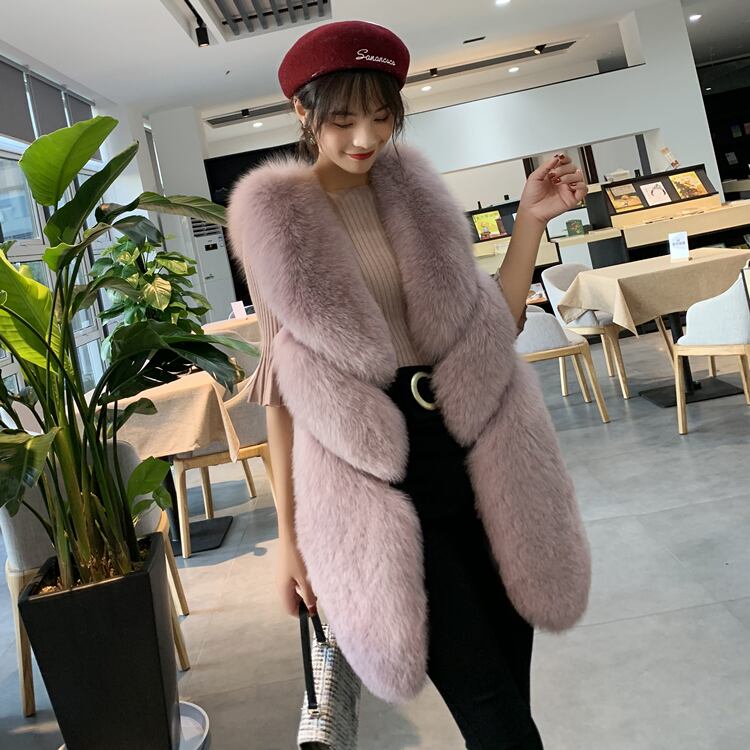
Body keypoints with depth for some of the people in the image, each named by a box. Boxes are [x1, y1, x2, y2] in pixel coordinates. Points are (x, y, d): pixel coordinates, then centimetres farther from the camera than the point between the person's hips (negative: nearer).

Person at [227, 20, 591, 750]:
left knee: (511, 683, 13)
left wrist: (530, 221, 0)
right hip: (375, 472, -4)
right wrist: (288, 531, -1)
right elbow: (281, 386, 1)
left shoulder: (416, 193, 10)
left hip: (481, 452, 4)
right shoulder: (274, 220, 0)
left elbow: (493, 327, 11)